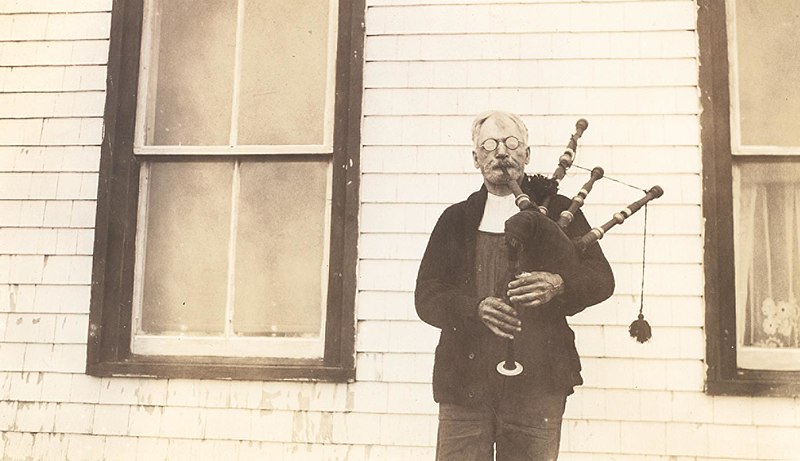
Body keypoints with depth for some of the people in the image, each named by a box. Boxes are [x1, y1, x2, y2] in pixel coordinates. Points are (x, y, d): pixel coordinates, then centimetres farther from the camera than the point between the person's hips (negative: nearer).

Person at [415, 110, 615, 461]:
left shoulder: (557, 211, 11)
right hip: (464, 383, 1)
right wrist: (475, 307, -15)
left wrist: (559, 285, -20)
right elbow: (426, 296, 5)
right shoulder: (456, 220, 14)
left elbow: (601, 278, 2)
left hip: (537, 386, -1)